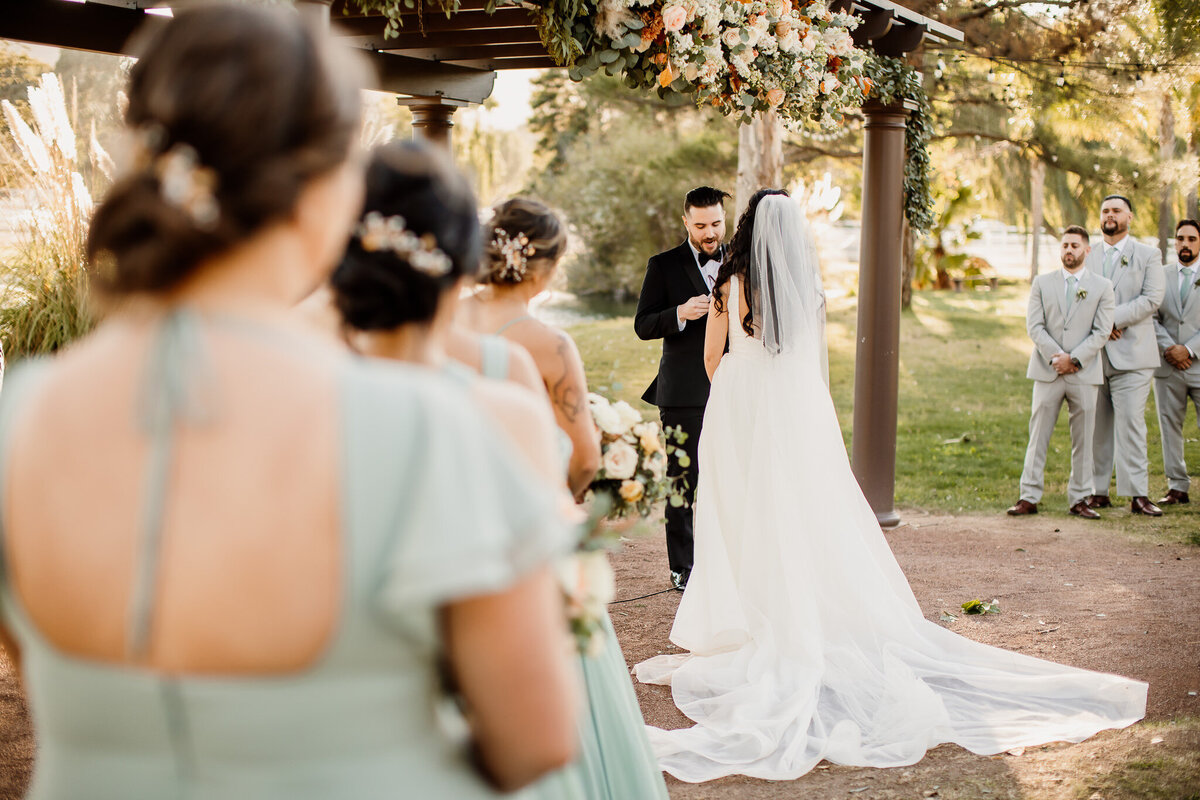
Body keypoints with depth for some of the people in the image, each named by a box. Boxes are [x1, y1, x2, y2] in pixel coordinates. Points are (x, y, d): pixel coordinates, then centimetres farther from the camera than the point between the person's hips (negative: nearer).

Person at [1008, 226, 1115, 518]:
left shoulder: (1102, 286, 7)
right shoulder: (1042, 283, 9)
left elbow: (1102, 331, -1)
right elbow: (1034, 326, 1)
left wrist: (1074, 359, -11)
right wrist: (1056, 357, -12)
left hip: (1084, 373, 0)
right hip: (1047, 372, 0)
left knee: (1083, 439, 3)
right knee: (1038, 436, 0)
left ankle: (1079, 499, 11)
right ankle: (1029, 497, 4)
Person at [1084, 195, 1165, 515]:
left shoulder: (1148, 256, 6)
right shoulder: (1088, 258, 17)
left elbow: (1152, 298, -6)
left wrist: (1113, 320, -14)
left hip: (1131, 354, -4)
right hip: (1093, 355, 4)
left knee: (1130, 424, -9)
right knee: (1096, 426, 4)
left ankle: (1138, 494, -8)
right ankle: (1099, 492, 9)